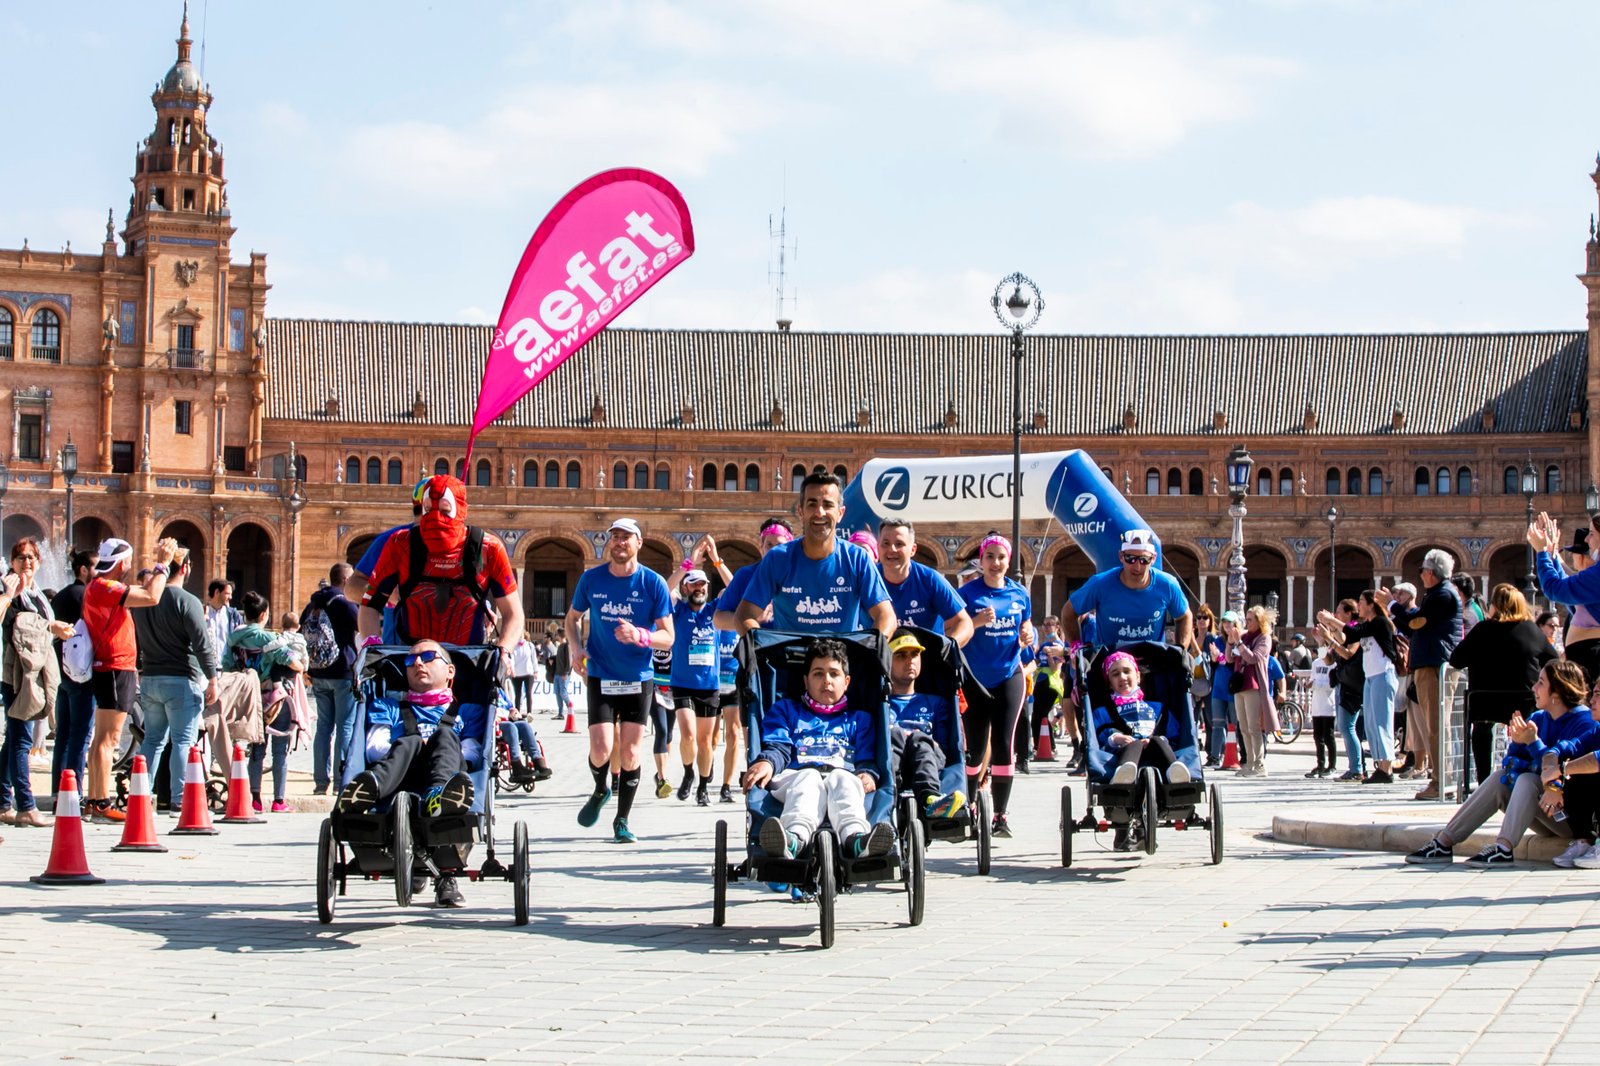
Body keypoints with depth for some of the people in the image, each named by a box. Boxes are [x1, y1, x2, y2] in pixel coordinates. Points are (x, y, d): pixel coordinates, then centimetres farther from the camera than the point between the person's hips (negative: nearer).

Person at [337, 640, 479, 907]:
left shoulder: (461, 711, 33)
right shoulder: (394, 709, 36)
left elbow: (473, 749, 13)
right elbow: (374, 745, 16)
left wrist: (449, 754, -7)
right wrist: (400, 750, -4)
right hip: (400, 783, 0)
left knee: (444, 733, -29)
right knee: (410, 742, -30)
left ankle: (439, 793, -63)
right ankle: (370, 786, -65)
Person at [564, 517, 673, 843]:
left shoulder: (654, 583, -6)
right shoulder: (591, 579, 0)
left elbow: (667, 638, -5)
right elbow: (573, 618, 15)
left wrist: (640, 636, -25)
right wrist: (577, 650, -4)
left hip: (638, 680, 0)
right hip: (600, 678, 0)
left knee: (630, 752, 0)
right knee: (601, 751, -10)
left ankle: (622, 820, 16)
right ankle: (600, 791, 23)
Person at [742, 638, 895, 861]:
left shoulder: (859, 719, 35)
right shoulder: (785, 710, 32)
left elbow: (867, 759, 21)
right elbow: (778, 748, 14)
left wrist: (868, 774, -5)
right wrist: (766, 762, -11)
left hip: (844, 776, 1)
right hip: (796, 776, -1)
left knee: (842, 780, -37)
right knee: (809, 779, -38)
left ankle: (855, 838, -69)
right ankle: (794, 837, -70)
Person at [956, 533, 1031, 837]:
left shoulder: (1019, 594, 5)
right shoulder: (967, 593, -5)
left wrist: (1027, 637, -6)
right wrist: (977, 622, -25)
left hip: (1009, 678, 2)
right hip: (975, 680, -2)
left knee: (1004, 744, -5)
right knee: (975, 747, 3)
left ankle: (1001, 814, -2)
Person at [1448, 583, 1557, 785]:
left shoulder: (1484, 629, -5)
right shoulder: (1533, 631, 1)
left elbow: (1456, 660, -2)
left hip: (1484, 705, -1)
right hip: (1524, 707, 1)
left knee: (1482, 729, 29)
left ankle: (1484, 783, 28)